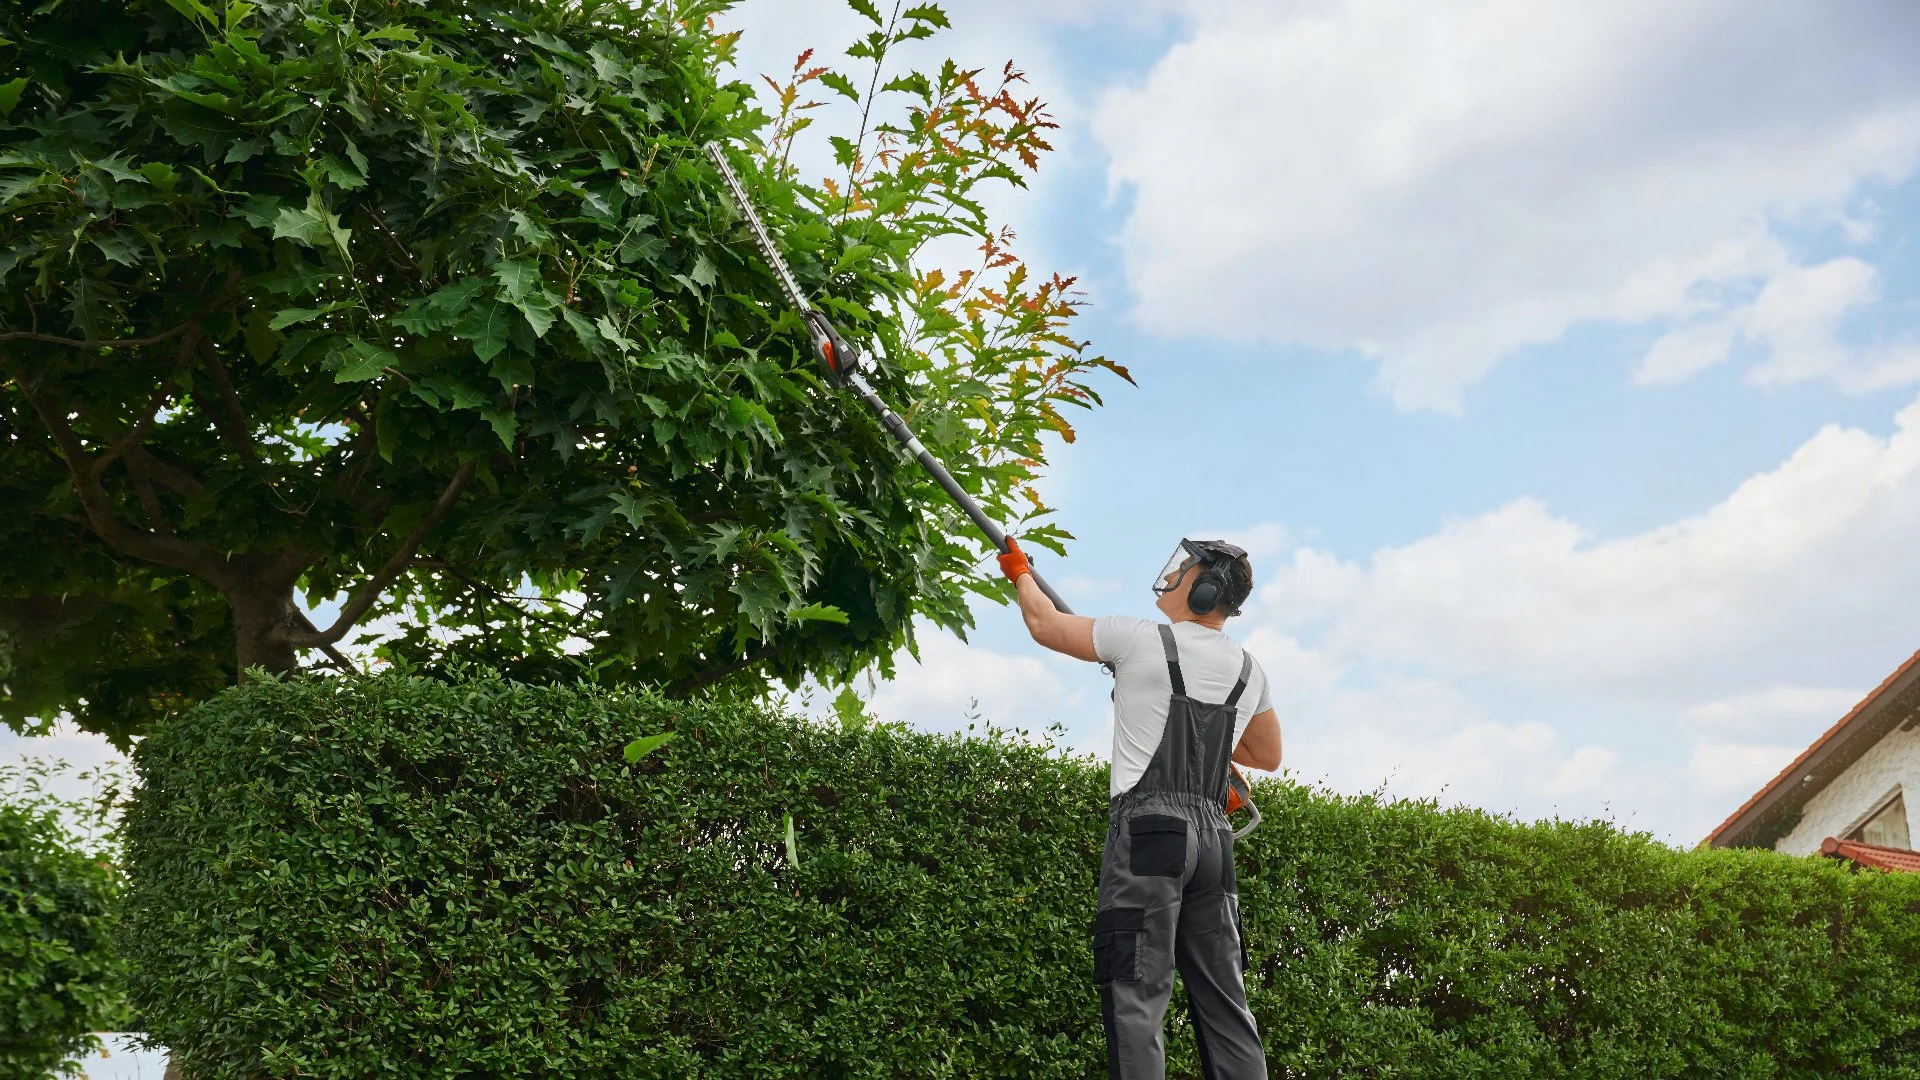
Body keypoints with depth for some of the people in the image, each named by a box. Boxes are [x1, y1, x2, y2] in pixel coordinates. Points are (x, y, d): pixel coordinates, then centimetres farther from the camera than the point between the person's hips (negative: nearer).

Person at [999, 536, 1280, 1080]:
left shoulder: (1142, 639, -2)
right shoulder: (1248, 671, 15)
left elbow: (1044, 623, 11)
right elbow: (1268, 755, 31)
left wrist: (1019, 572, 30)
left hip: (1147, 827, -6)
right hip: (1212, 835, 6)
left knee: (1136, 994, -10)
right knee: (1224, 1000, 7)